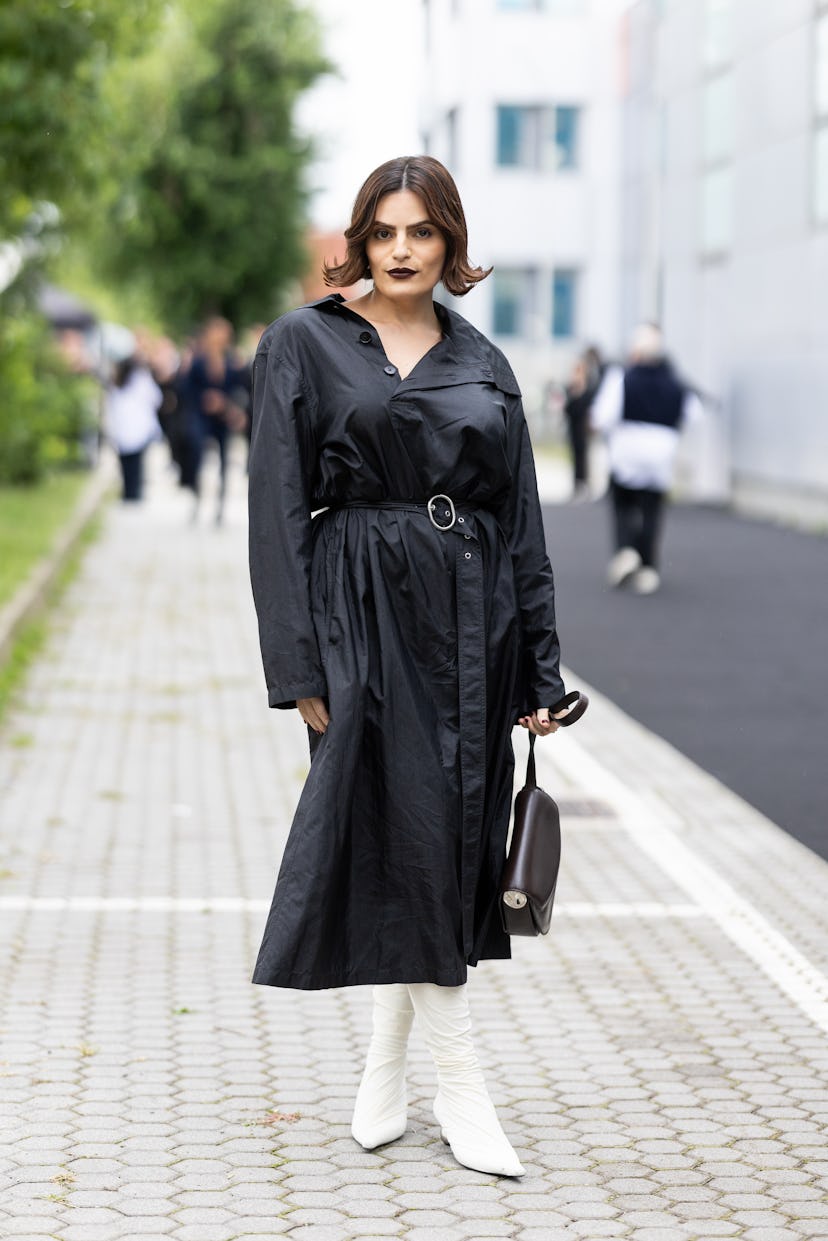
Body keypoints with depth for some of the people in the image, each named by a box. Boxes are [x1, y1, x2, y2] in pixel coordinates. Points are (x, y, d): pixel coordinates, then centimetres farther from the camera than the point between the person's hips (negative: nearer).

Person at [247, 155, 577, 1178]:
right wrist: (300, 664, -10)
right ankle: (459, 1085, 2)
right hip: (367, 613, -4)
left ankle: (386, 1067, 22)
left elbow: (522, 523, 12)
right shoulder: (303, 345, 1)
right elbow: (278, 512, -3)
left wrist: (539, 671, 7)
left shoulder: (482, 365, 11)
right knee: (414, 836, -7)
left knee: (455, 838, 6)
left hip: (474, 622, 4)